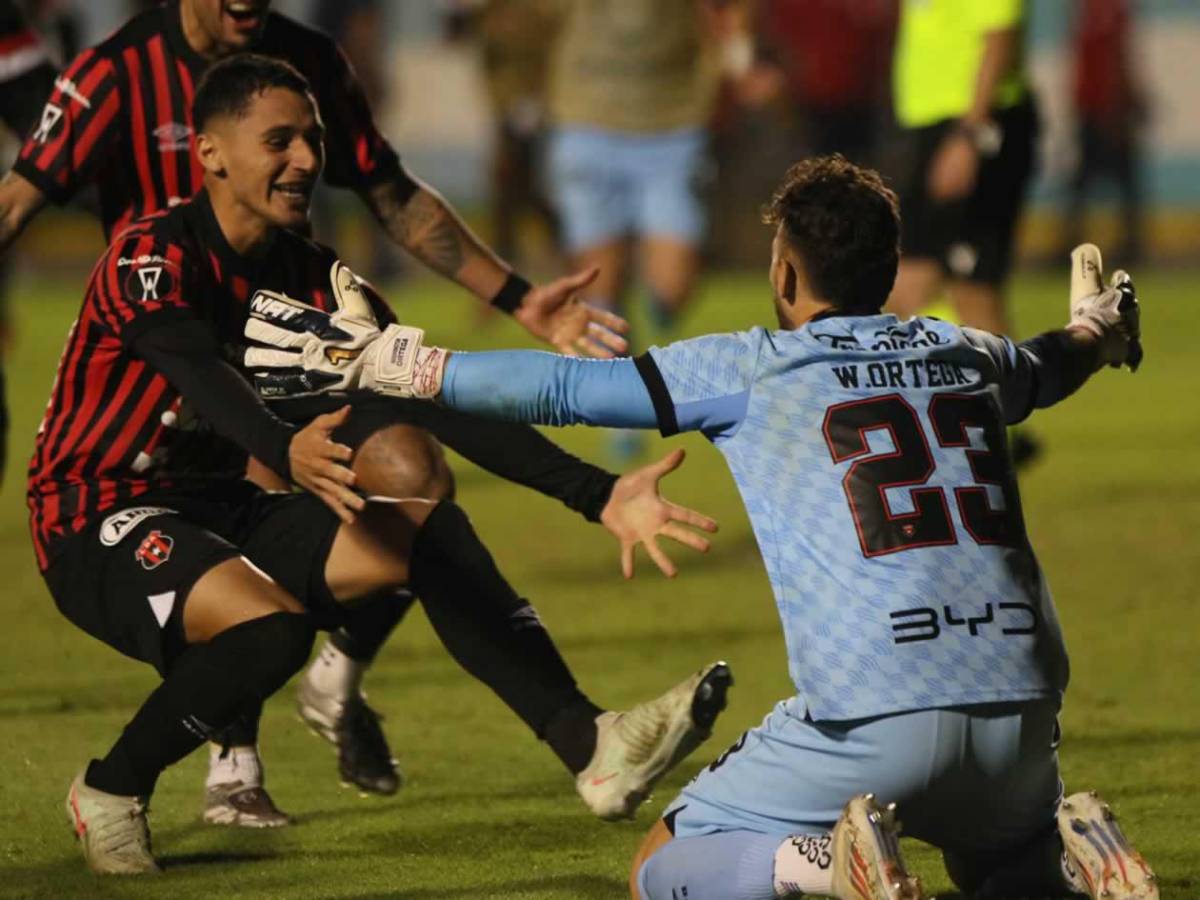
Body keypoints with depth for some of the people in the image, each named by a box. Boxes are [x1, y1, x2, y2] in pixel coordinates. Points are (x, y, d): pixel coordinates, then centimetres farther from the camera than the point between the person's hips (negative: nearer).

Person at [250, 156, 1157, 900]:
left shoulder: (754, 369, 5)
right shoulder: (970, 356, 19)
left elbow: (566, 388, 6)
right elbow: (1052, 363, 43)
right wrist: (1098, 325, 67)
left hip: (873, 719, -4)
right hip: (1021, 715, 4)